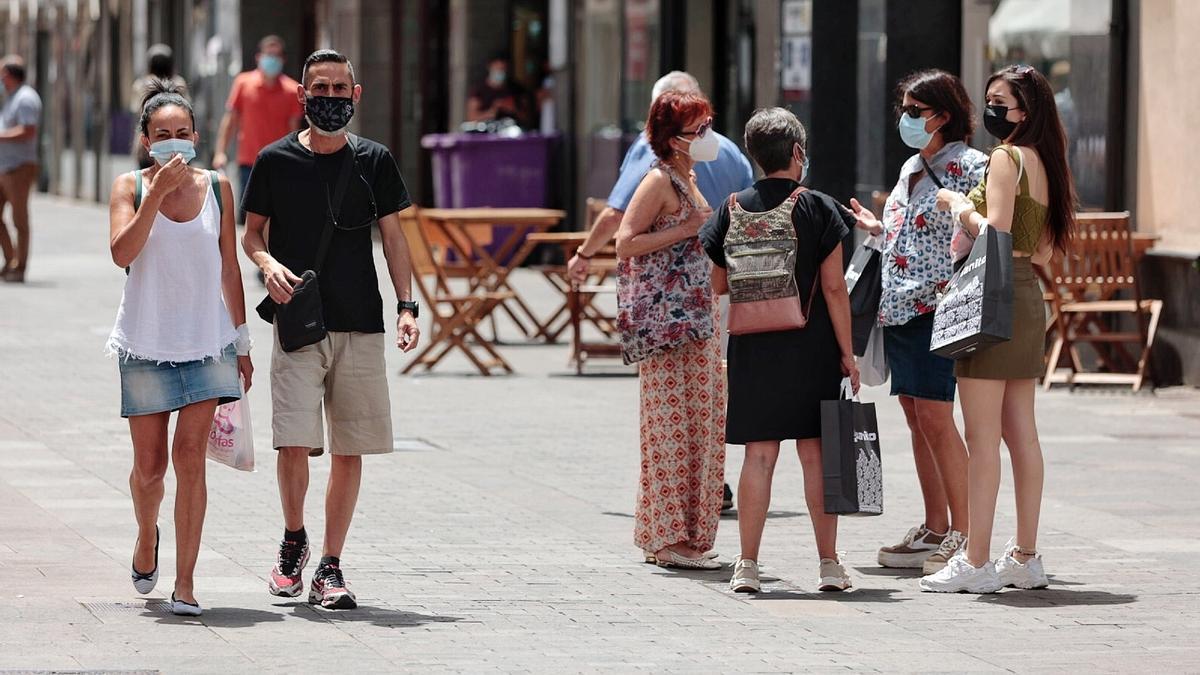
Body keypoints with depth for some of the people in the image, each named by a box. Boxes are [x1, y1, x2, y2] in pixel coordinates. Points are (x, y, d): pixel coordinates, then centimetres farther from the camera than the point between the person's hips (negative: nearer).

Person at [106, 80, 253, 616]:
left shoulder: (217, 188, 3)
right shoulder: (131, 187, -2)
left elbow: (229, 269, 9)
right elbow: (122, 253, -18)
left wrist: (242, 344, 10)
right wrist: (158, 190, -22)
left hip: (207, 342, 0)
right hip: (146, 345, 0)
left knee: (190, 457, -10)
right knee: (149, 465, 6)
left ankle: (185, 583, -9)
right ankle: (147, 535, 39)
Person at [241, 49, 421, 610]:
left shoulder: (374, 161, 7)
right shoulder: (276, 160, 4)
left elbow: (392, 236, 10)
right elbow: (251, 232, 12)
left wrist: (407, 305, -2)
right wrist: (268, 264, -10)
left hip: (360, 327, 2)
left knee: (350, 450, 1)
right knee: (294, 444, -12)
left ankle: (330, 568, 10)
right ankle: (293, 539, 15)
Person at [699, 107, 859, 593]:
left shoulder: (734, 210, 2)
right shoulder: (819, 210, -6)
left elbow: (718, 285, 7)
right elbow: (833, 287, -7)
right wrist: (847, 353, -2)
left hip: (752, 348, 2)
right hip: (810, 349, -2)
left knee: (759, 454, 4)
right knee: (815, 453, 4)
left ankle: (747, 566, 2)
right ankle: (829, 565, 7)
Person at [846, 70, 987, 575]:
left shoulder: (970, 168, -8)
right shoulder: (911, 168, 18)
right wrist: (878, 228, 16)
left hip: (936, 306, -9)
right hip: (897, 307, 9)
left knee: (934, 417, -12)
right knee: (916, 419, 10)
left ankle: (962, 534, -8)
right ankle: (935, 530, 16)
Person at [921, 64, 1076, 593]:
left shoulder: (1006, 158, -12)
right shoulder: (1044, 163, 14)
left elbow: (995, 235, -21)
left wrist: (959, 207, -5)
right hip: (1029, 297, 9)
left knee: (982, 436, -8)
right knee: (1021, 434, 11)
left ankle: (976, 562, -9)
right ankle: (1025, 556, 13)